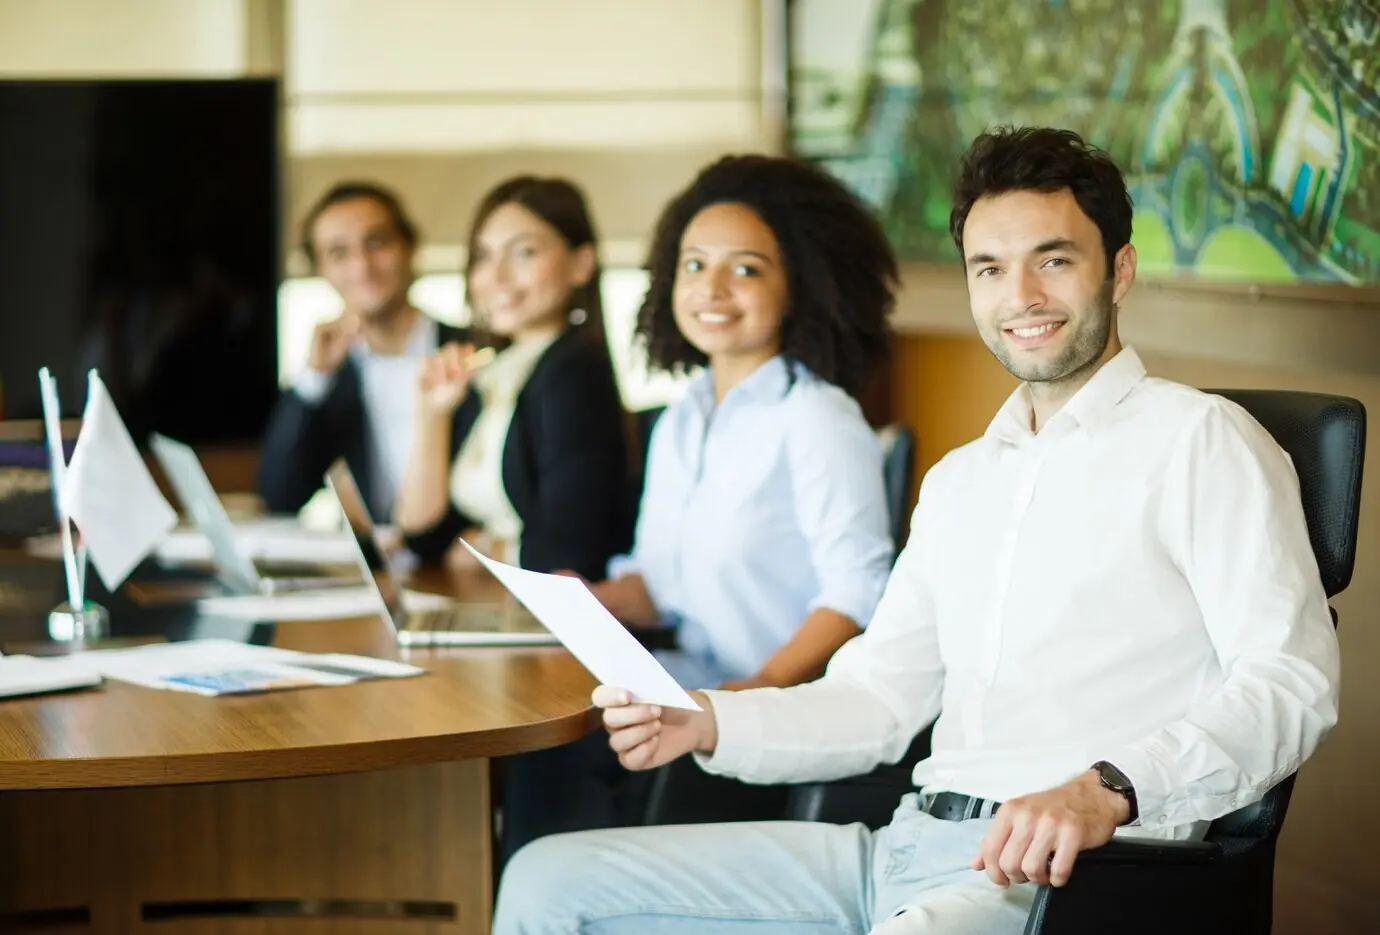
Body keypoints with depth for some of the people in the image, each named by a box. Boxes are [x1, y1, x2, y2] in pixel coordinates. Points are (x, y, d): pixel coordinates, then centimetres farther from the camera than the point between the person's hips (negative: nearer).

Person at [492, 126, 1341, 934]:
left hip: (1067, 866, -8)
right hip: (910, 842, 8)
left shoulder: (1198, 441, -1)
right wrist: (701, 723, 5)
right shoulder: (960, 481, 26)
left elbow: (1292, 685, -12)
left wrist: (1109, 790, -28)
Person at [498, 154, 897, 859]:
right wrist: (590, 602, 2)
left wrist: (765, 684, -27)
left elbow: (857, 594, -16)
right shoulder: (680, 424, 18)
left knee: (566, 746, -25)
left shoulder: (818, 420, -8)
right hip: (694, 687, 7)